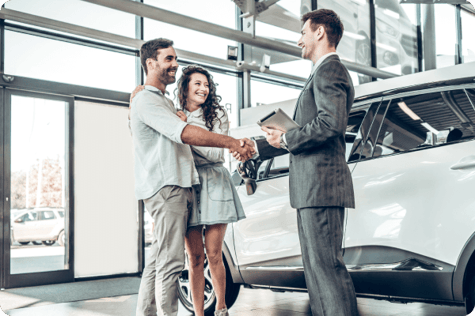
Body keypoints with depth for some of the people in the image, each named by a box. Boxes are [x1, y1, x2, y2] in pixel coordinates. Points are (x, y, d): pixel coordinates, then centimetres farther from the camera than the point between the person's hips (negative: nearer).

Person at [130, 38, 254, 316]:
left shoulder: (166, 101, 26)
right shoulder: (146, 100, -8)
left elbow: (180, 141, 29)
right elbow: (185, 134, -20)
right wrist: (232, 143, -22)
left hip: (177, 186, 10)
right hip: (164, 187, -10)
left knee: (159, 259, 10)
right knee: (171, 261, -12)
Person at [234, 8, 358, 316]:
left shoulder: (330, 69, -7)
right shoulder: (323, 73, 26)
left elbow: (332, 123, -23)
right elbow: (304, 132, 30)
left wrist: (285, 139, -11)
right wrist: (257, 146, 30)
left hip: (321, 183, -11)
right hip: (312, 187, 11)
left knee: (327, 265, -11)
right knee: (316, 265, 13)